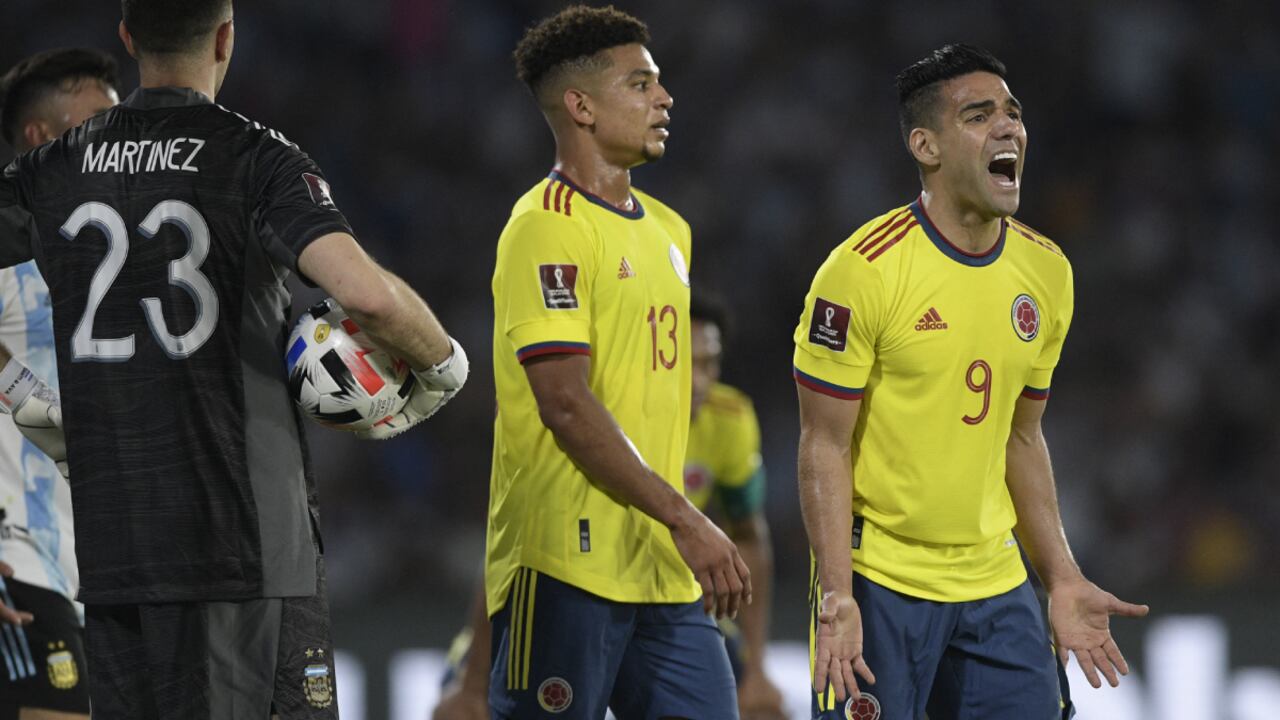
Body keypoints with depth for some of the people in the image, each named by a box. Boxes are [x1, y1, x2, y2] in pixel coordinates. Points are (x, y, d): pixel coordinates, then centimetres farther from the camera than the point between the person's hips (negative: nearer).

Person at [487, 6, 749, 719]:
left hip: (667, 570, 8)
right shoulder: (548, 228, -11)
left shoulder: (667, 229, 18)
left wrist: (683, 520, 18)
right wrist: (682, 519, -20)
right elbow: (566, 403, -18)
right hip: (567, 564, -8)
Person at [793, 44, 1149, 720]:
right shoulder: (864, 271, -12)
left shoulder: (1045, 271, 7)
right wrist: (837, 598, -17)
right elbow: (824, 447, -10)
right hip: (879, 584, -6)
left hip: (995, 584, 6)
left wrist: (1062, 580, 11)